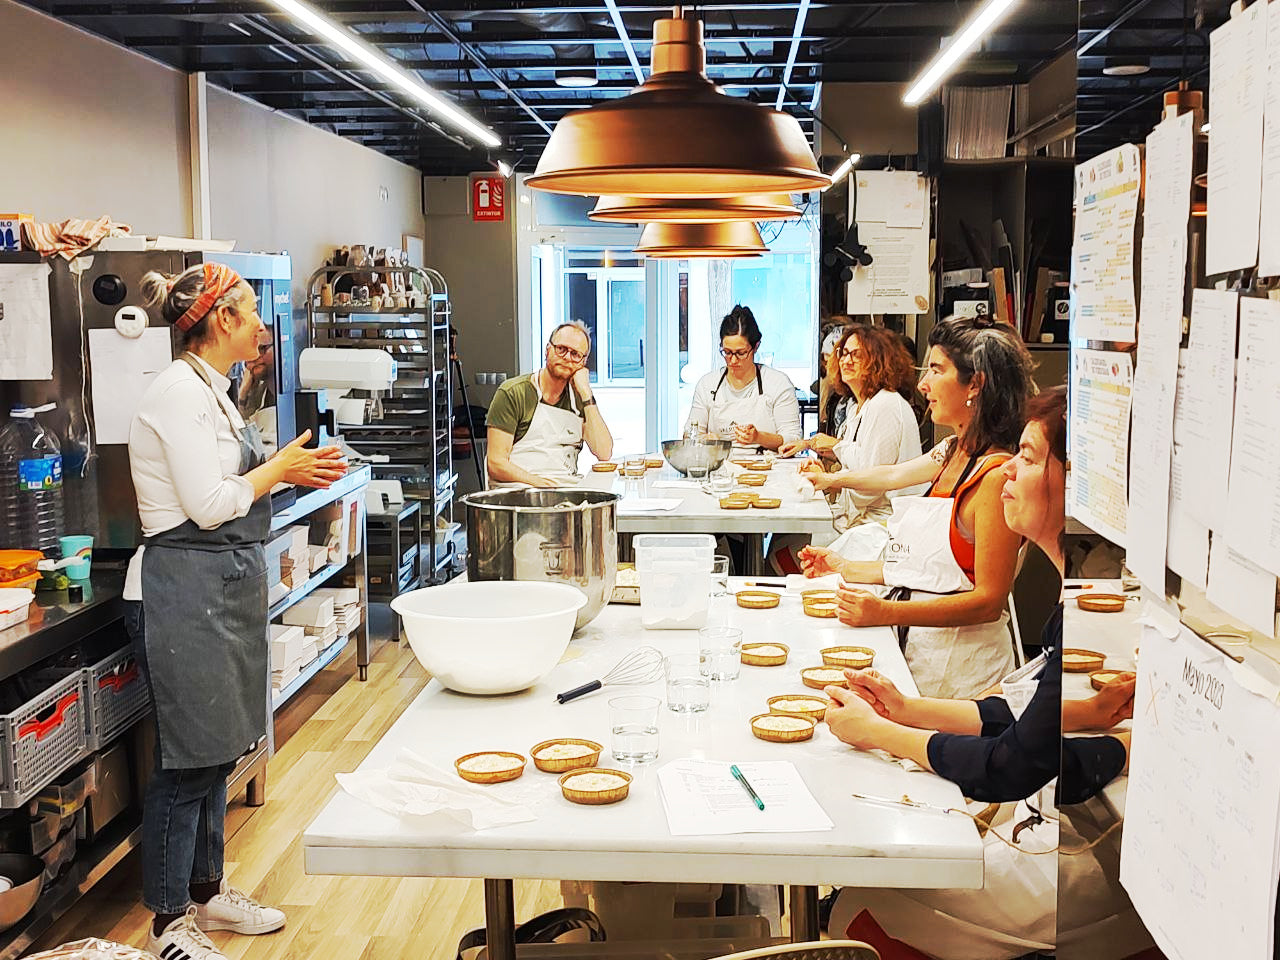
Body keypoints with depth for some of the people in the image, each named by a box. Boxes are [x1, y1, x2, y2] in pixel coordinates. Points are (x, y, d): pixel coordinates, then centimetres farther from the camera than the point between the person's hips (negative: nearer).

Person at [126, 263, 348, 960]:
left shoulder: (210, 389, 14)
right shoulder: (178, 391, -16)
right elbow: (210, 504, -21)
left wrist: (291, 472, 7)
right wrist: (280, 468, -8)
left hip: (224, 587, 10)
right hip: (183, 593, -10)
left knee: (215, 750, 18)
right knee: (188, 759, 0)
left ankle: (206, 891, 32)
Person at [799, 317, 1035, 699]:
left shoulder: (997, 476, -15)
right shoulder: (951, 453, 13)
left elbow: (989, 601, -19)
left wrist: (888, 613, -26)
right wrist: (845, 567, 20)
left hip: (958, 672, -8)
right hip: (914, 646, 8)